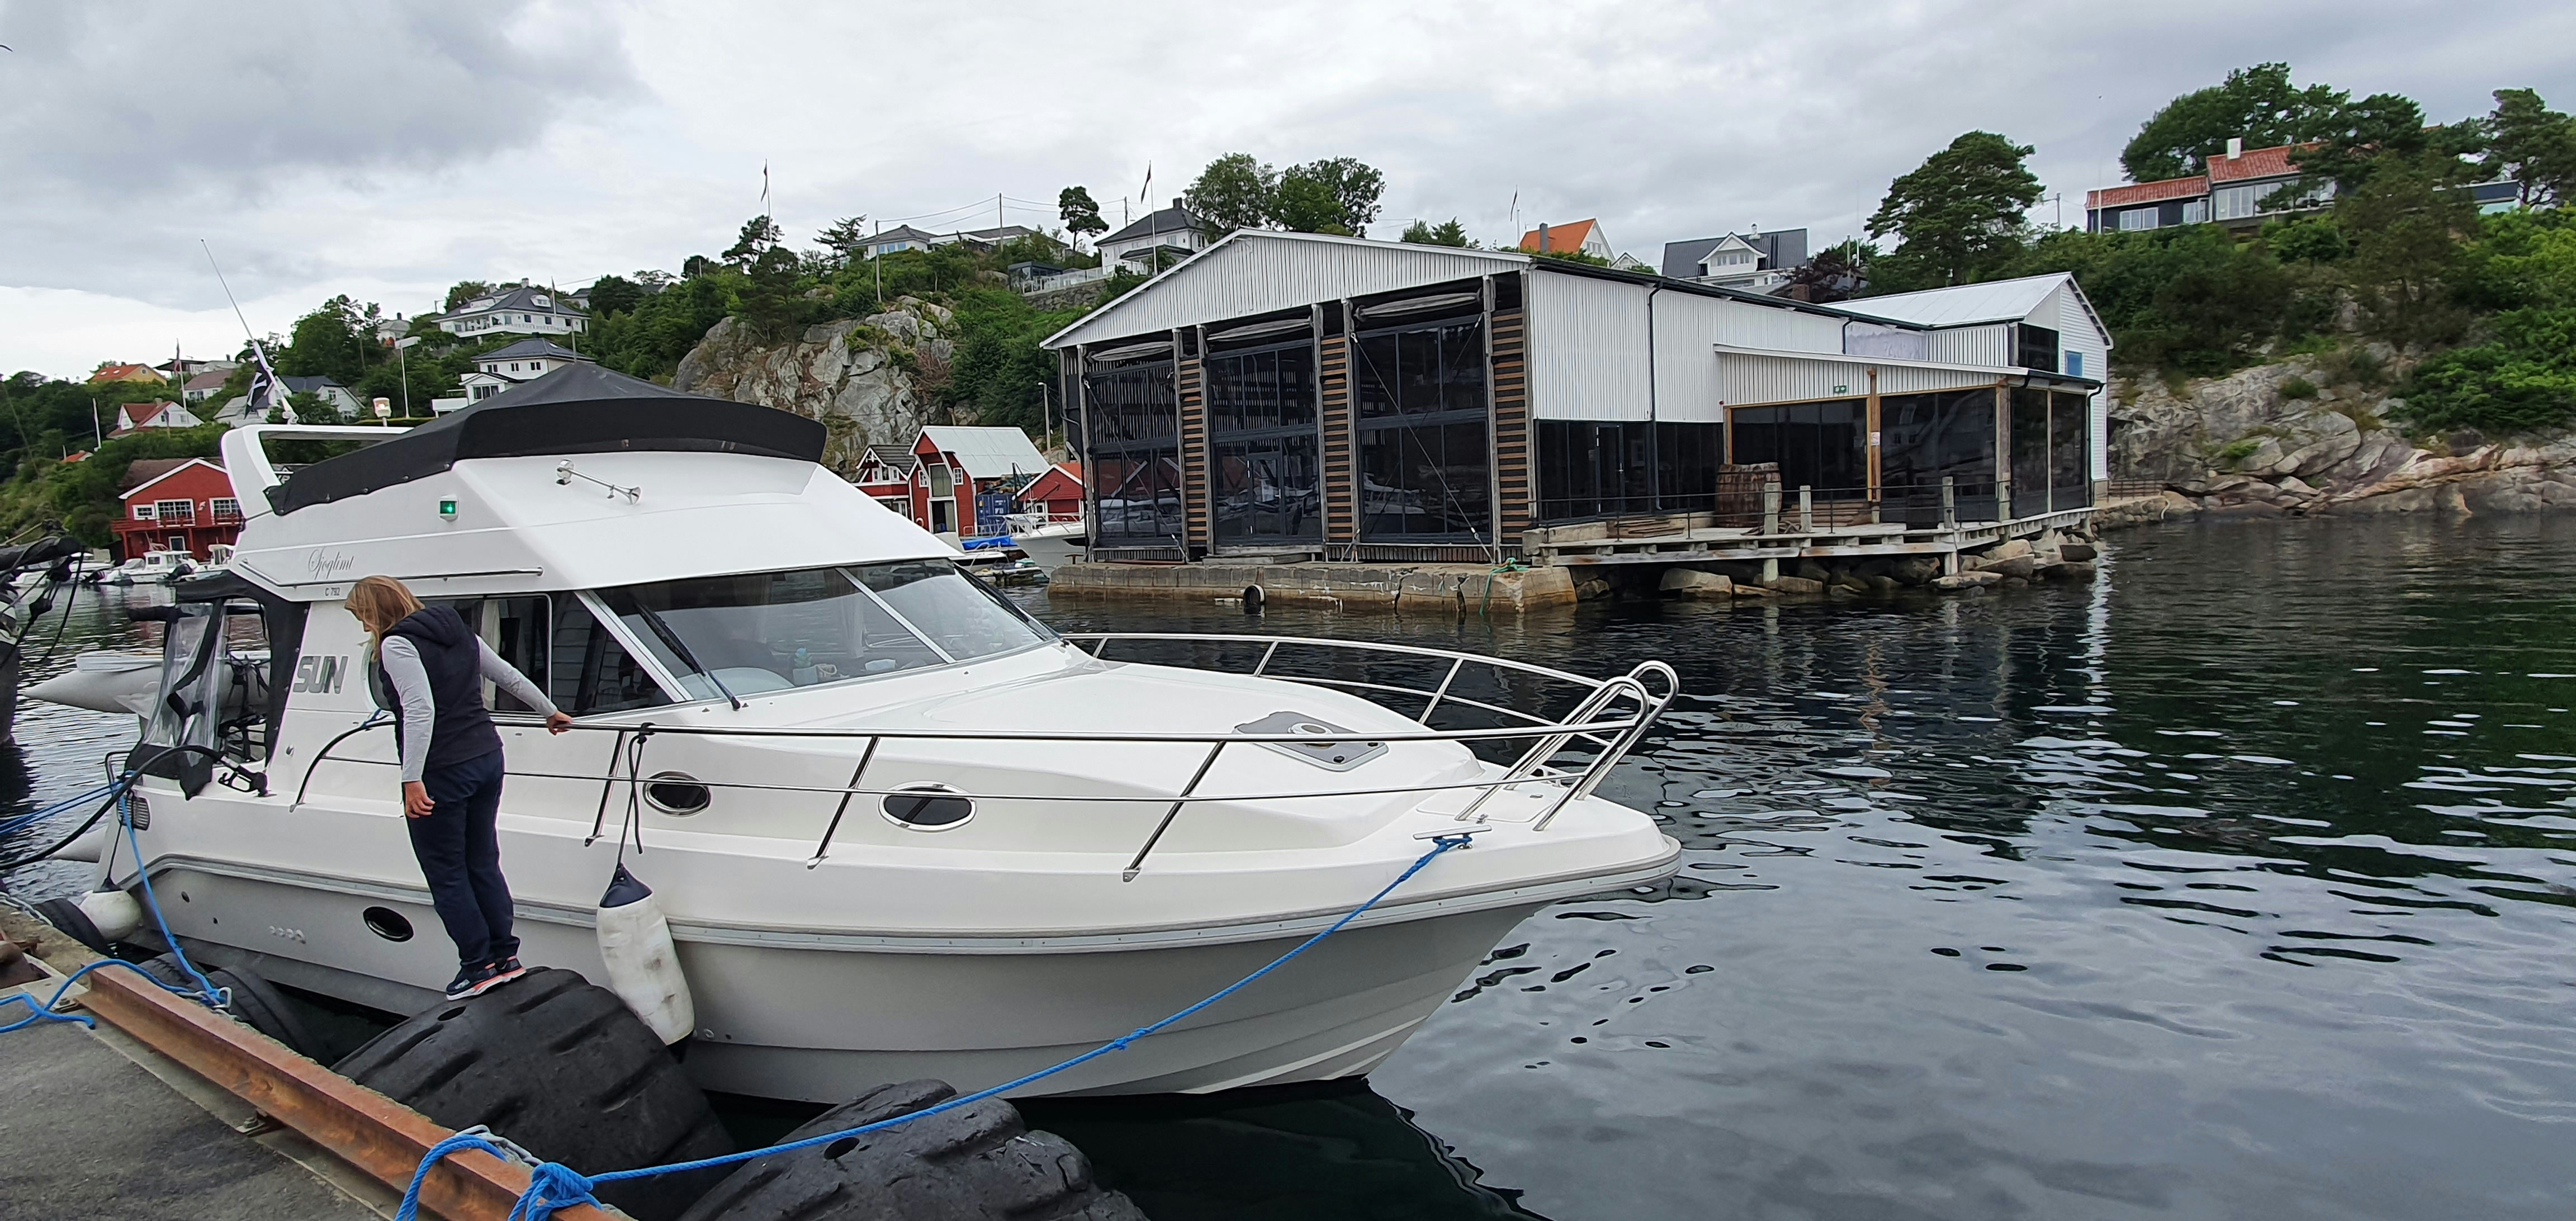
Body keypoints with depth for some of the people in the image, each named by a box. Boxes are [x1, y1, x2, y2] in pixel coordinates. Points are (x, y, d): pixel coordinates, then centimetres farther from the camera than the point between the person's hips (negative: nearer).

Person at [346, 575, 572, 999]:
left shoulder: (397, 645, -12)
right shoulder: (459, 632, 12)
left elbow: (421, 710, -23)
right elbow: (511, 677, 20)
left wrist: (412, 779, -25)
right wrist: (550, 712, 34)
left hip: (440, 772, -8)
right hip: (486, 759, 8)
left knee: (445, 874, 5)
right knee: (483, 864, 17)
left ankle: (478, 966, 10)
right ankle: (506, 956, 21)